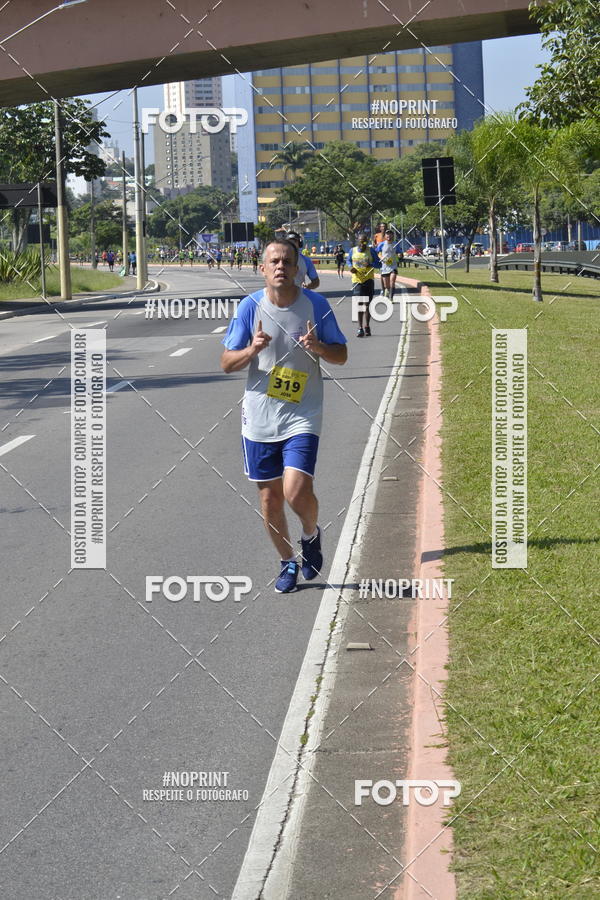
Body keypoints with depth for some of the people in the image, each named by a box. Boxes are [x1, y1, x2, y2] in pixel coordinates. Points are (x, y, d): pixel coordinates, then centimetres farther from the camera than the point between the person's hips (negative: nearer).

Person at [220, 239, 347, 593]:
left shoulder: (316, 305, -5)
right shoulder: (250, 307, -3)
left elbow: (341, 355, 3)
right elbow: (227, 363, 1)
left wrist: (318, 348, -18)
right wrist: (252, 350, -20)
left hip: (302, 416, -2)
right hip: (259, 417, 2)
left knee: (297, 492, -16)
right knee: (270, 497, 8)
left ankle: (312, 534, 17)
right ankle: (288, 562, 29)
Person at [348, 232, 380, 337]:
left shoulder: (371, 251, -1)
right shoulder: (352, 251, 4)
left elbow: (378, 264, 0)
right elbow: (349, 260, 21)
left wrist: (370, 264, -19)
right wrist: (351, 267, -1)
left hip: (369, 280, -1)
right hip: (357, 280, 1)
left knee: (367, 304, 2)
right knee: (359, 304, -4)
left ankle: (367, 327, 15)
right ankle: (360, 328, -2)